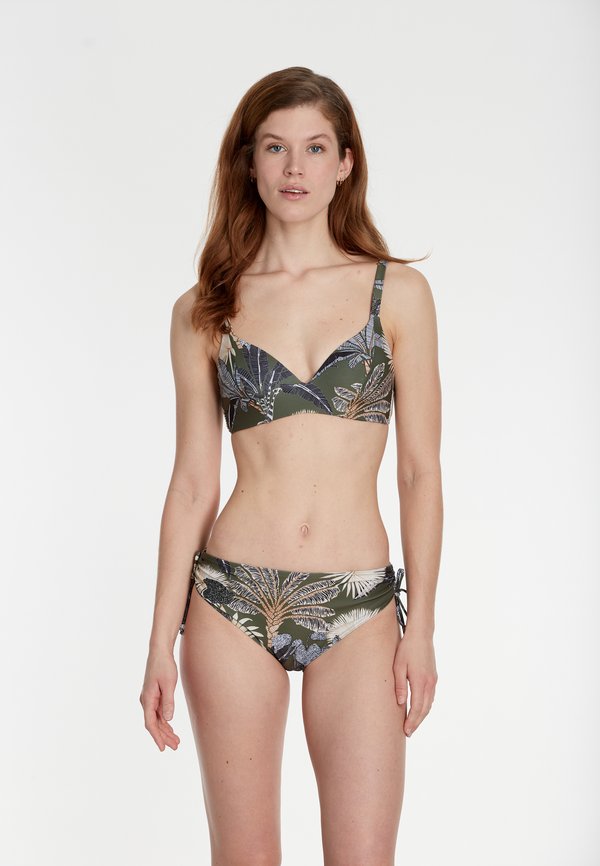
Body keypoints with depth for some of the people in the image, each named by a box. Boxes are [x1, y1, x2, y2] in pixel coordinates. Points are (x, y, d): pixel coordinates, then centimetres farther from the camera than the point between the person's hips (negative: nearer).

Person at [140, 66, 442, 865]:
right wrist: (162, 643, 3)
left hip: (358, 607, 0)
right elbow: (192, 483, 5)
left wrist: (421, 626, -3)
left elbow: (421, 472, 2)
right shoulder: (203, 311, 4)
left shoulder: (398, 291, 2)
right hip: (233, 599, 1)